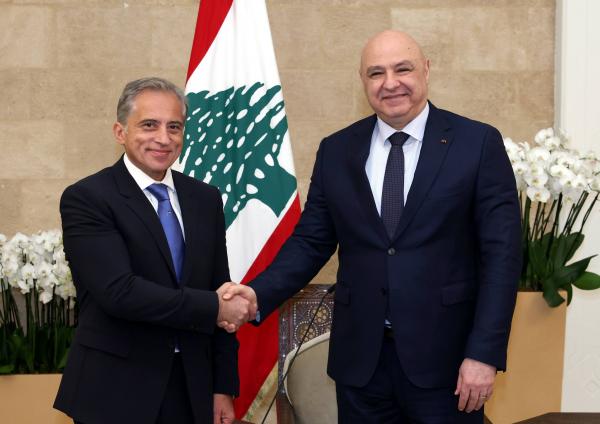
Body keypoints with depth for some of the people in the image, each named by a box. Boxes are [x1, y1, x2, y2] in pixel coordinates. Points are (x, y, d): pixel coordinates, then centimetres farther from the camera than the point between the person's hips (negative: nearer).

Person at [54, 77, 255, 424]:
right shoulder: (85, 199, -9)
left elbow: (220, 292, 9)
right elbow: (118, 291, -21)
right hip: (115, 395, -4)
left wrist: (224, 387, 6)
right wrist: (213, 307, -16)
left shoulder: (205, 199, 7)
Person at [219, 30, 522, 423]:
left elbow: (501, 252, -6)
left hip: (444, 356, -2)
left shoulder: (478, 143, -4)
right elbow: (311, 242, 8)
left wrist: (484, 353, -13)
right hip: (360, 356, 3)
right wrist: (257, 295, -9)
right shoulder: (336, 151, 6)